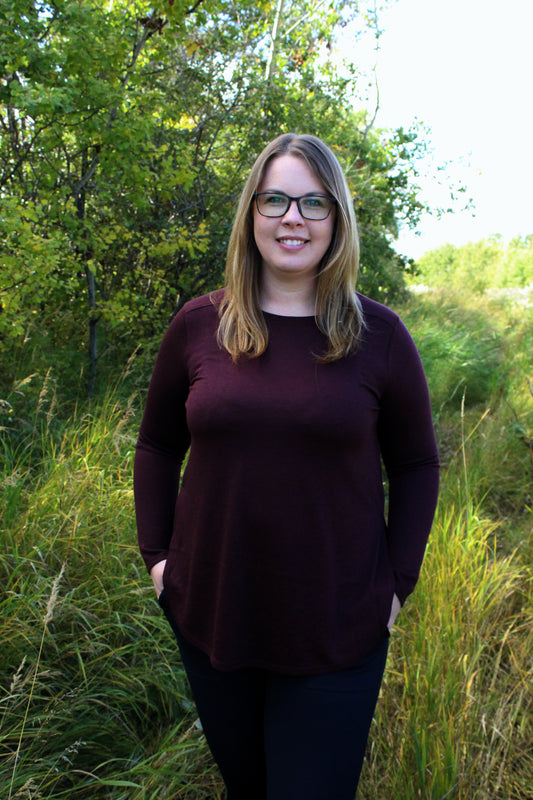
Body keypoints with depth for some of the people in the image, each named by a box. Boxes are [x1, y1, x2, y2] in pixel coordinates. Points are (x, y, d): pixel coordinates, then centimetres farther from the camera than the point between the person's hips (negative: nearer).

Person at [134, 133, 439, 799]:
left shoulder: (379, 335, -6)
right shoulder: (198, 326, -2)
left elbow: (416, 466, 3)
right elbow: (156, 447, 9)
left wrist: (397, 583, -2)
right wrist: (157, 555, 3)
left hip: (338, 633, -2)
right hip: (209, 615, 2)